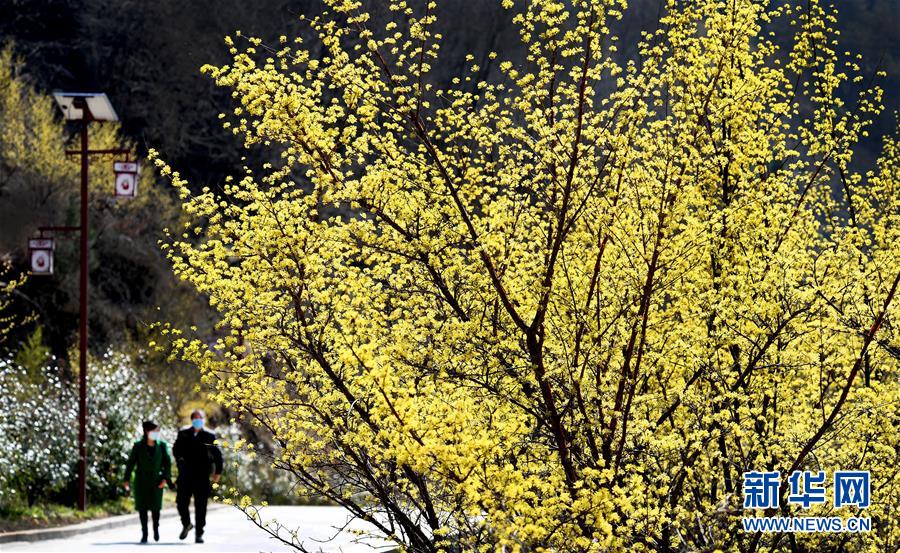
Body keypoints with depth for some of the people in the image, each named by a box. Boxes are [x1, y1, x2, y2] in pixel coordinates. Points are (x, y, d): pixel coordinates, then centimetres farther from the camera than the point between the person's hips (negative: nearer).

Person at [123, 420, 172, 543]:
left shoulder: (162, 445, 1)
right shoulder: (138, 446, -3)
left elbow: (167, 463, 3)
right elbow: (130, 463, 1)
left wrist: (165, 478, -8)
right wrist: (127, 479, -2)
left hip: (156, 481, 1)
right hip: (141, 481, -1)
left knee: (155, 507, -2)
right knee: (142, 507, -1)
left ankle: (156, 528, 25)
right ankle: (144, 534, 6)